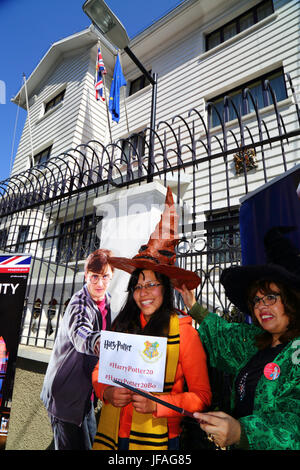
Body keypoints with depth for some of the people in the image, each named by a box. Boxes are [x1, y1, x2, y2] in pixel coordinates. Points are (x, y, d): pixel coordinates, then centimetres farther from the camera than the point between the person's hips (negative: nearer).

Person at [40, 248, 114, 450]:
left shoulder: (106, 301, -1)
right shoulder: (80, 304, -26)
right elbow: (79, 331, -49)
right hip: (67, 395, -8)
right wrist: (99, 343, -68)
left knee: (91, 443, 24)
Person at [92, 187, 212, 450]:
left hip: (156, 439, -3)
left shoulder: (184, 331, -17)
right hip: (110, 435, 4)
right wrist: (107, 392, -15)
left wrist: (156, 405, -23)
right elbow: (99, 371, 5)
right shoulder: (122, 325, -5)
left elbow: (202, 396, -12)